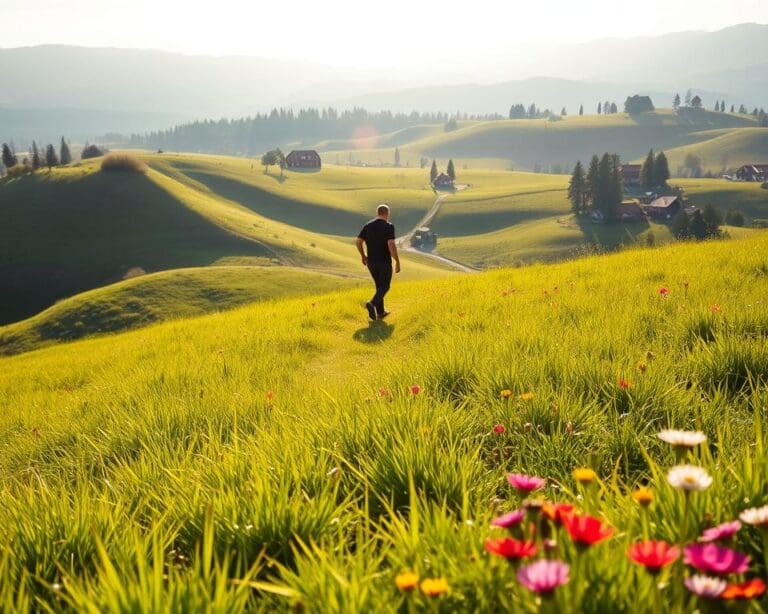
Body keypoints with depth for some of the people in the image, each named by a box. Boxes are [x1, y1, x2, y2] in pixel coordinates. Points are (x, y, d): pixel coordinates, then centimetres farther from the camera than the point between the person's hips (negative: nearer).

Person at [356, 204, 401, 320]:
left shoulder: (368, 225, 3)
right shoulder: (388, 226, -13)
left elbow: (358, 242, 3)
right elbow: (391, 245, -23)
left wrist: (363, 256, 18)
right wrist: (397, 262, -16)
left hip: (371, 262, 5)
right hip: (384, 262, -5)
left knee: (379, 285, 20)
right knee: (384, 287, 6)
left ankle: (380, 312, 22)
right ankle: (372, 304, -19)